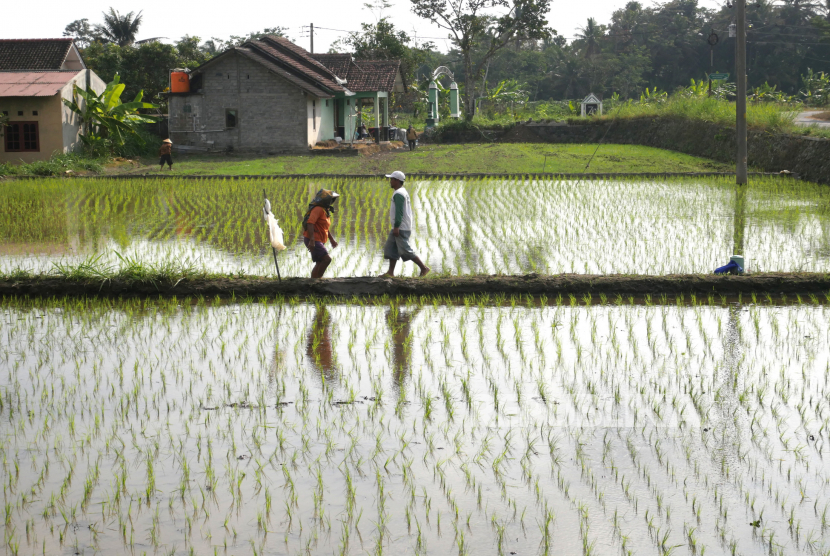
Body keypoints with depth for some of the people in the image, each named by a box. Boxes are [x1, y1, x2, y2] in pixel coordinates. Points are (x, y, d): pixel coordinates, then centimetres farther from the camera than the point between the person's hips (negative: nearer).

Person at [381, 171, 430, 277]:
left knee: (405, 251, -9)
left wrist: (396, 227, -24)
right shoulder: (404, 192, 18)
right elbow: (408, 210, 22)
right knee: (390, 248, 9)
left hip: (401, 228, -11)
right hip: (401, 228, 11)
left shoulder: (398, 194, -15)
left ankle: (424, 268, -4)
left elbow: (399, 211, -23)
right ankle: (390, 272, 8)